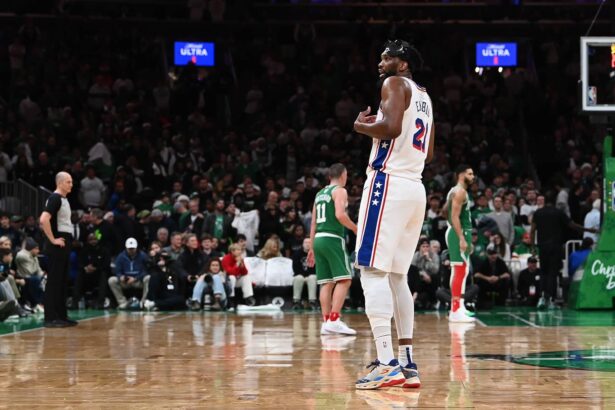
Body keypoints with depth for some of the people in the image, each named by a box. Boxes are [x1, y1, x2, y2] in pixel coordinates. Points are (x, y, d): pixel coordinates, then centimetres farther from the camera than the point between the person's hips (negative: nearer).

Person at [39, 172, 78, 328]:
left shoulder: (64, 200, 16)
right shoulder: (54, 198, -14)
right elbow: (44, 220, -26)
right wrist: (53, 239, -22)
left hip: (65, 244, 10)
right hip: (57, 245, -10)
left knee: (63, 281, 12)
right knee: (54, 281, -8)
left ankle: (61, 316, 17)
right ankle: (51, 318, -8)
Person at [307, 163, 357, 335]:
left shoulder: (320, 193, 20)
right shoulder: (339, 191, -3)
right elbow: (340, 214, -19)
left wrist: (312, 248, 23)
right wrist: (356, 229, -6)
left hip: (319, 239, 8)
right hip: (333, 239, -8)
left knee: (327, 282, 8)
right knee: (344, 279, -9)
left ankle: (326, 322, 4)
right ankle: (334, 320, -18)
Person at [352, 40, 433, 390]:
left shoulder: (395, 84, -4)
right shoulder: (424, 97, 23)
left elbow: (392, 127, -22)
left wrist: (363, 127, -3)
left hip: (389, 183, -9)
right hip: (415, 187, 9)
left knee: (373, 271, -11)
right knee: (396, 275, 14)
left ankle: (387, 364, -19)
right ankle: (408, 363, 11)